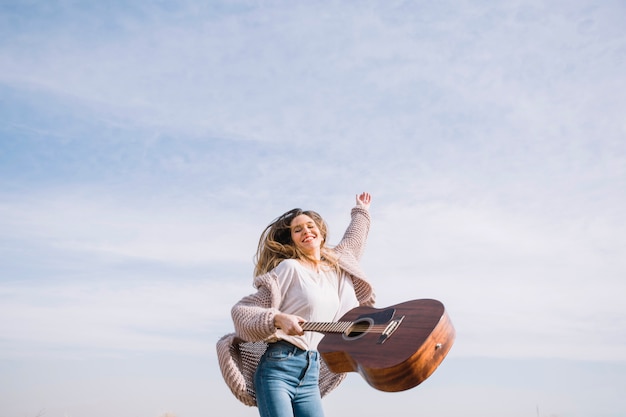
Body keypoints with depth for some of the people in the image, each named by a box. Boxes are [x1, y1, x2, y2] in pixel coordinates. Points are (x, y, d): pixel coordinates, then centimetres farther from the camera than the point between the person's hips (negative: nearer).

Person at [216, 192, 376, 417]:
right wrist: (279, 319, -26)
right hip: (277, 367, -6)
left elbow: (353, 242, 36)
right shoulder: (289, 268, -7)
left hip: (311, 373, 6)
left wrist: (361, 211, 47)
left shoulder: (336, 267, 13)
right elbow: (240, 309, -10)